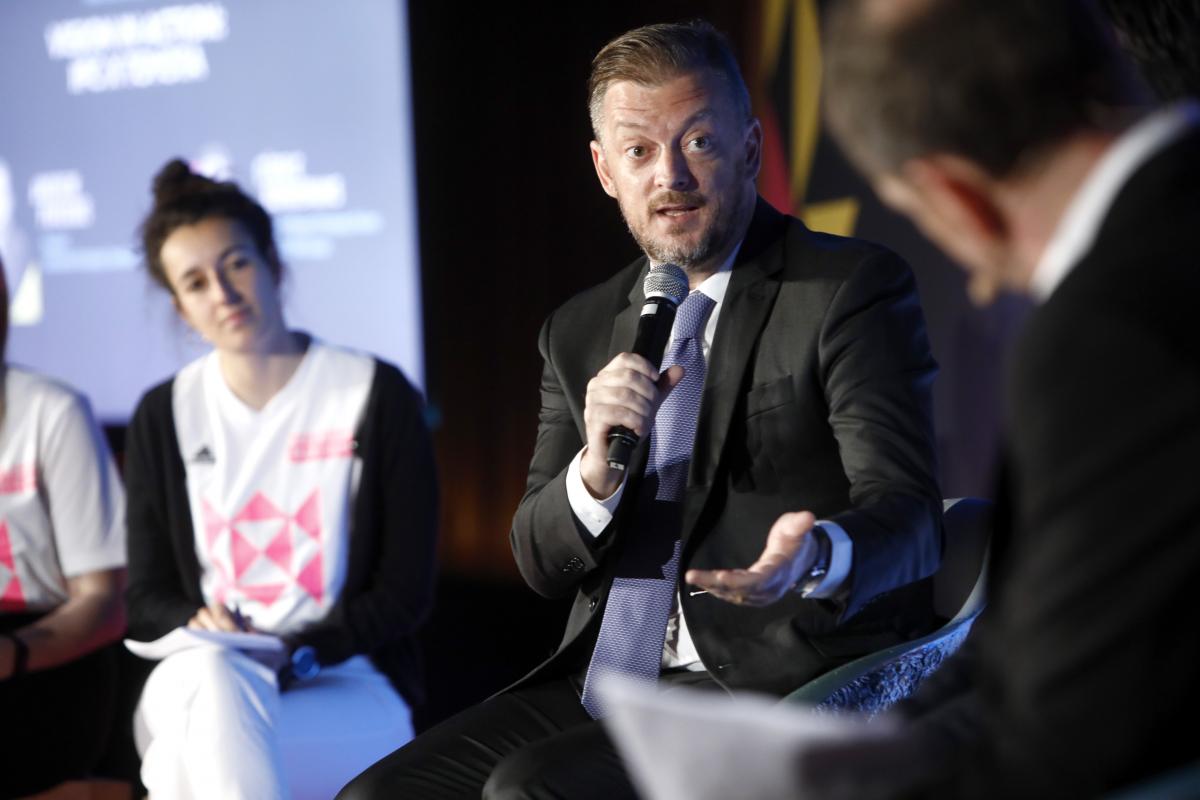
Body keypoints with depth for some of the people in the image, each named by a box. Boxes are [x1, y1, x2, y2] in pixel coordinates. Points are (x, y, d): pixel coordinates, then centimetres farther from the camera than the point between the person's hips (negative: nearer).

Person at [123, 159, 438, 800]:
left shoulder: (375, 396, 2)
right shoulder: (164, 416, 12)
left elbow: (404, 592, 1)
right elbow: (147, 598, 12)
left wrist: (295, 653, -15)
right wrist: (201, 628, -12)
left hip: (347, 691, -2)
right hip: (192, 683, 3)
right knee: (206, 674, -38)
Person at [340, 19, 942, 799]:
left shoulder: (855, 288, -4)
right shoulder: (580, 332, 13)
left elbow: (908, 520, -14)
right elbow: (542, 565, 10)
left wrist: (814, 557, -38)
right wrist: (597, 472, -13)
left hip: (775, 684, -5)